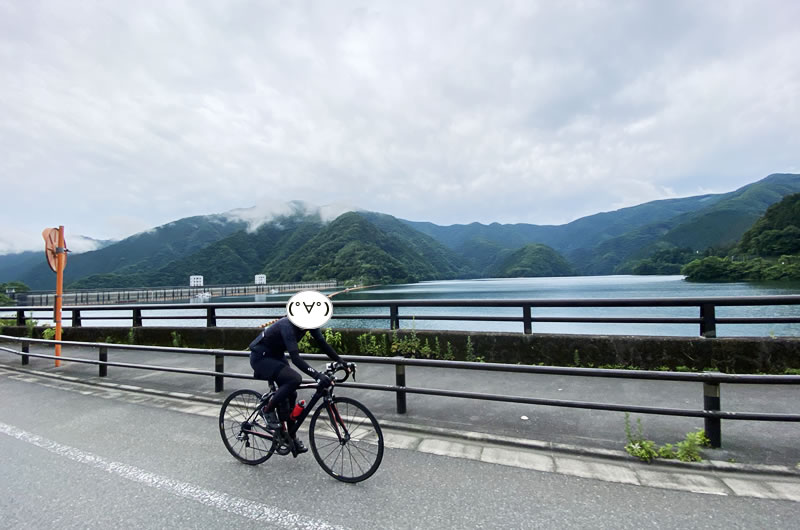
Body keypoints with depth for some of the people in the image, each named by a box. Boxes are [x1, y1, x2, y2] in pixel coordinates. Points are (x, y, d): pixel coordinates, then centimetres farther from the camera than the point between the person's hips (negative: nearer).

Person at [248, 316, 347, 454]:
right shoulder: (288, 326, -34)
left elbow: (322, 343, -7)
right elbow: (295, 358, -40)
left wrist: (341, 361, -15)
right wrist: (317, 375, -48)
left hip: (276, 355, 8)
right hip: (261, 358, -8)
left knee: (291, 395, 6)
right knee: (295, 379, -27)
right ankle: (268, 409, -4)